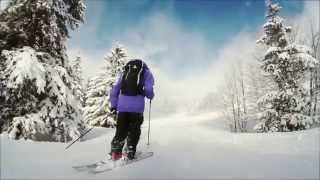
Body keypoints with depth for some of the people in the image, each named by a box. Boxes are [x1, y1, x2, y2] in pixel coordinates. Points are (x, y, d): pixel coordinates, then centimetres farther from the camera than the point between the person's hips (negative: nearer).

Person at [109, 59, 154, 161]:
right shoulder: (146, 72, 13)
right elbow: (148, 90, -2)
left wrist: (113, 105, 18)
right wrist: (151, 96, 19)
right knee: (134, 130, 13)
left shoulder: (125, 72, 24)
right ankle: (131, 152, 13)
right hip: (137, 106, -3)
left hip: (122, 105, 3)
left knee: (121, 130, 14)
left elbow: (115, 88, 17)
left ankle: (115, 152, 8)